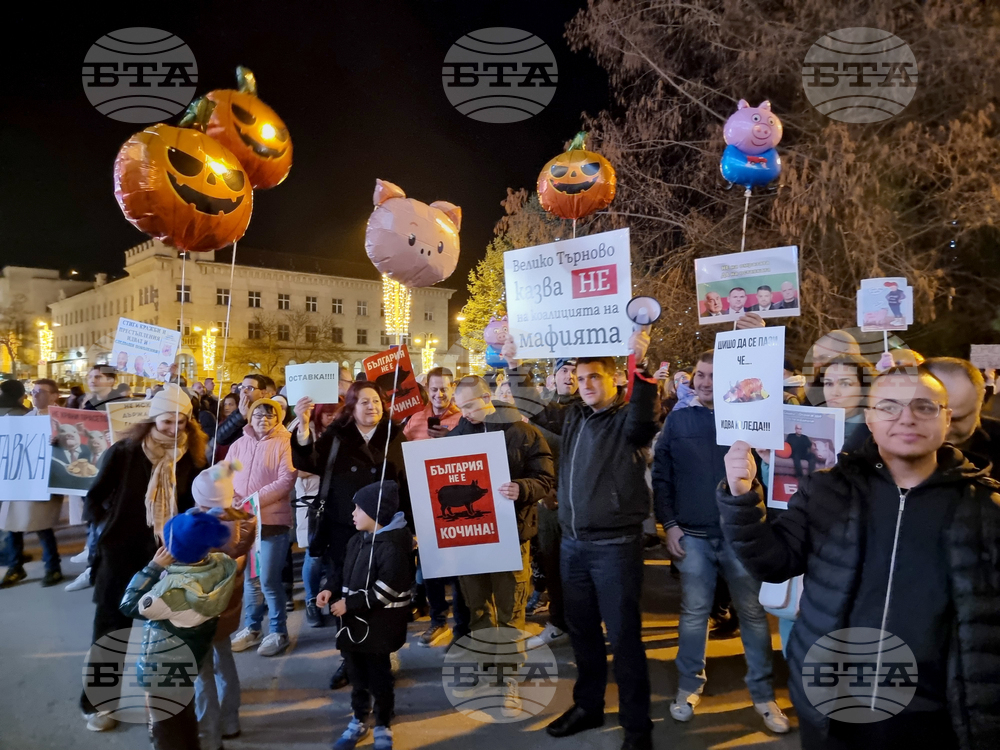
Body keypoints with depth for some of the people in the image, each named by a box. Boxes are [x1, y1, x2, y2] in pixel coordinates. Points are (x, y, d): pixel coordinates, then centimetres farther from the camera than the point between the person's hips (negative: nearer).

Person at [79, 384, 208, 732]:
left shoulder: (189, 459, -4)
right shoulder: (123, 452, -11)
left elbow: (192, 505, 1)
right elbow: (94, 498, -3)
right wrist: (106, 528, -10)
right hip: (121, 555, -2)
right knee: (111, 631, 10)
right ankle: (94, 703, 27)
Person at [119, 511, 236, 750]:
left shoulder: (174, 590, -39)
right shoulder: (221, 566, -20)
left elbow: (128, 607, -21)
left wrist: (154, 566, -23)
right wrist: (165, 569, -12)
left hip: (161, 668, -7)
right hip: (192, 657, 7)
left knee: (165, 727, 19)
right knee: (185, 716, 32)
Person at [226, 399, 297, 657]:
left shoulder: (284, 444, -6)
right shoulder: (239, 444, 9)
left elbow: (286, 481, -15)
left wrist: (254, 499, -21)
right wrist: (231, 496, -14)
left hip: (272, 521, -5)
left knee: (269, 580, -3)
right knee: (250, 577, 16)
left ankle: (279, 632, 14)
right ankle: (251, 628, 30)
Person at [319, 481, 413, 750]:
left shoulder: (393, 546, -23)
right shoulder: (356, 540, 5)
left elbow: (385, 591, -25)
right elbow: (346, 573, 16)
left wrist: (349, 604, -21)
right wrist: (330, 589, -2)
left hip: (379, 625, -7)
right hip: (354, 622, 8)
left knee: (379, 677, 9)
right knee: (356, 675, 19)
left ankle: (383, 727, 28)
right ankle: (358, 721, 37)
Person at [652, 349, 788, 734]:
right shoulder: (678, 420, 3)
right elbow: (661, 476, 4)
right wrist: (668, 523, -2)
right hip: (693, 535, 1)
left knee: (753, 614, 10)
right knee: (693, 614, 11)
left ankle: (763, 694, 26)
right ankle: (689, 686, 28)